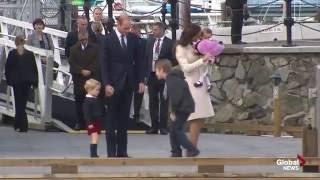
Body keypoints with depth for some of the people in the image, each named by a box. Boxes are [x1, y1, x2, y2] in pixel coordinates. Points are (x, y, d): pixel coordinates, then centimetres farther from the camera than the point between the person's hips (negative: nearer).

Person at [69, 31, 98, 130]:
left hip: (91, 78, -1)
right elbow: (72, 63, -1)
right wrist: (82, 71, -13)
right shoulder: (74, 49, 8)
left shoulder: (94, 48, 5)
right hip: (78, 79, 1)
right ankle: (79, 122, 10)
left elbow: (96, 62, -2)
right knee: (79, 102, 3)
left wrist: (89, 71, -14)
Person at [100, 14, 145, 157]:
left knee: (124, 118, 7)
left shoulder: (133, 39, 6)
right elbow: (104, 63, -7)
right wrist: (106, 84, -14)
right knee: (112, 119, 1)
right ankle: (111, 151, 3)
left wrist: (141, 80, 3)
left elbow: (138, 60, 10)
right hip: (114, 84, -4)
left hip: (128, 83, 4)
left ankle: (122, 151, 10)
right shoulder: (108, 39, -6)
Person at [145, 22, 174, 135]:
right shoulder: (150, 41, 8)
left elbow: (172, 60, -6)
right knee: (153, 102, 8)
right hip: (151, 75, 5)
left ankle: (163, 126, 5)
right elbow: (146, 58, 9)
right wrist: (146, 73, 3)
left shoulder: (169, 43, -5)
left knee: (164, 102, 1)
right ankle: (154, 126, 13)